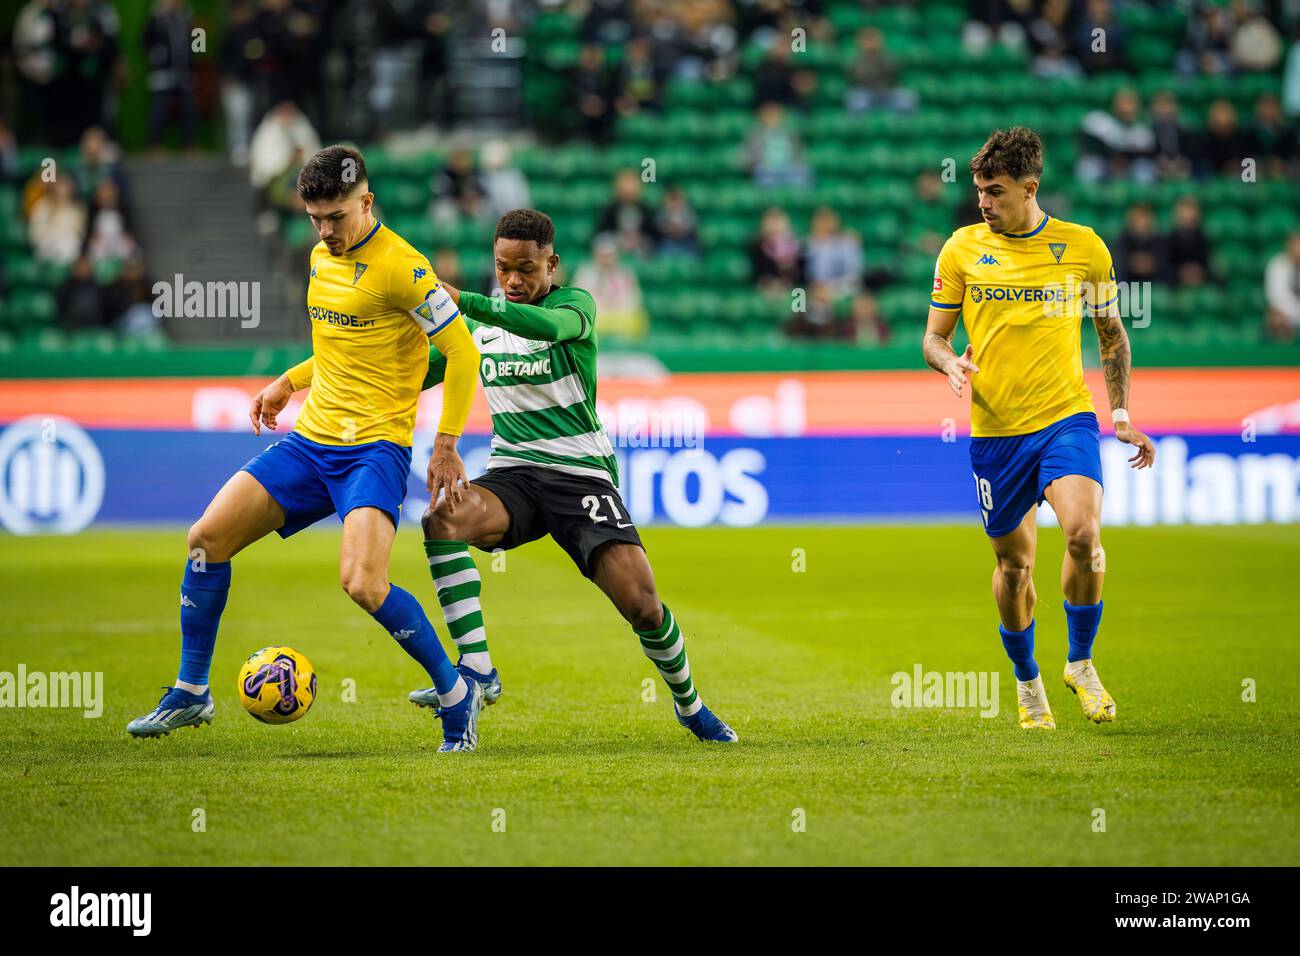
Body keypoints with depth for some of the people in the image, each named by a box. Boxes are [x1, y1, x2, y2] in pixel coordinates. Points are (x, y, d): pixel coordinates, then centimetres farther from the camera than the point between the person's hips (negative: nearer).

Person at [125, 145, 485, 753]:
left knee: (362, 583, -26)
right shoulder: (321, 257, 12)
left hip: (375, 445, -8)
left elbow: (462, 351, -12)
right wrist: (290, 381, 19)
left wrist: (446, 445, -12)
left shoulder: (399, 266, -14)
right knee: (207, 538, -2)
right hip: (310, 440, 8)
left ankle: (456, 695, -6)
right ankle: (191, 693, 12)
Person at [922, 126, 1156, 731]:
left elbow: (1112, 334, 14)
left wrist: (1121, 415, 8)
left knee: (1083, 532, -24)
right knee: (1014, 563, 7)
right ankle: (1027, 682, 31)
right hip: (995, 430, 1)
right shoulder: (962, 249, 3)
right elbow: (934, 337, 9)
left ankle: (1080, 663, -3)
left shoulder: (1083, 247, 2)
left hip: (1065, 418, -1)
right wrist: (950, 362, -15)